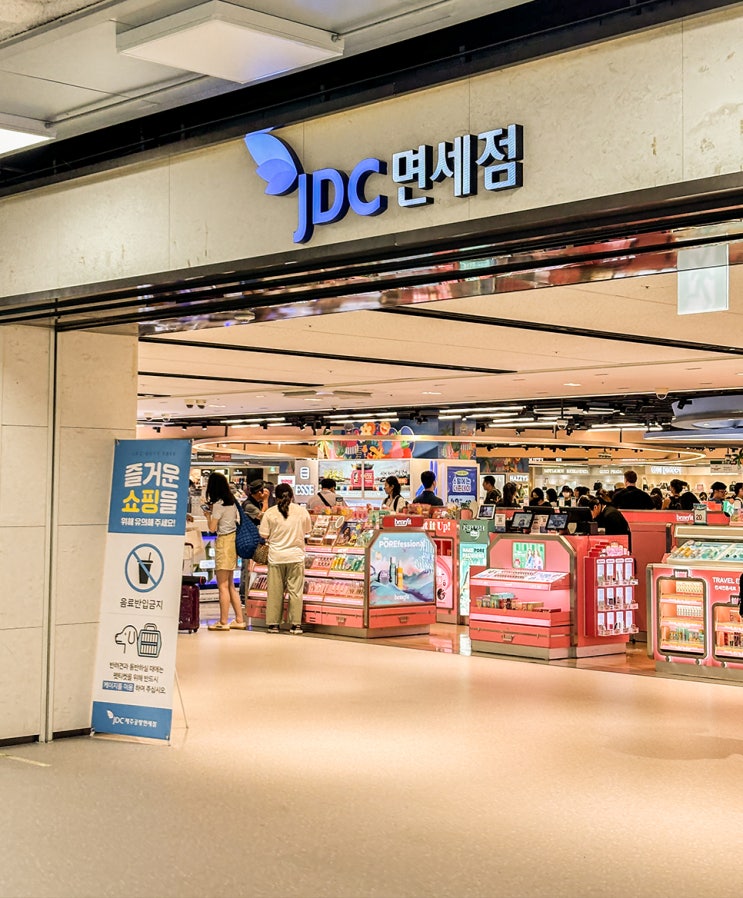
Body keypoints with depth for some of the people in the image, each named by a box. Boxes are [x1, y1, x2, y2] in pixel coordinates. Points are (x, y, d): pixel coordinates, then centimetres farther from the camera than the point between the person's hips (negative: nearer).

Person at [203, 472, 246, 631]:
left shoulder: (218, 504, -13)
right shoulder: (232, 502, 10)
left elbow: (212, 528, -12)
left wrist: (208, 515, 5)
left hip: (223, 542, -8)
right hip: (233, 540, 8)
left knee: (223, 585, -4)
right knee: (230, 585, 13)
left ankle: (223, 622, -1)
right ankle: (239, 619, 14)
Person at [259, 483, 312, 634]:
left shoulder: (269, 513, -6)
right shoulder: (302, 511, -4)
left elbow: (264, 535, -3)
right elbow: (307, 531, 9)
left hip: (276, 557, 0)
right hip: (296, 555, 0)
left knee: (275, 591, 8)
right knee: (295, 590, 6)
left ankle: (273, 623, 12)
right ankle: (295, 624, 6)